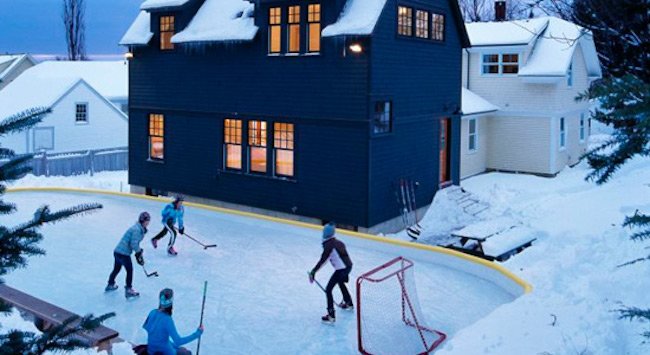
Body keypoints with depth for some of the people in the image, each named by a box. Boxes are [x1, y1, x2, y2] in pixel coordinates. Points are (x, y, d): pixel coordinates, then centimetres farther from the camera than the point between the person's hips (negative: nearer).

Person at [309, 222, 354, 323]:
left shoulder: (329, 245, -13)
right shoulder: (338, 242, 11)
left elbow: (322, 260, -19)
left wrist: (313, 272, -16)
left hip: (341, 269, -9)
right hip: (348, 266, 9)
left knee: (328, 289, -2)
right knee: (340, 282, 37)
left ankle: (331, 315, -8)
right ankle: (349, 303, 53)